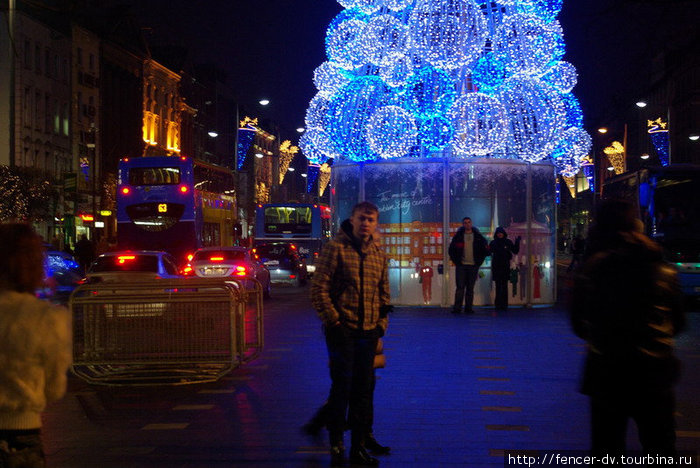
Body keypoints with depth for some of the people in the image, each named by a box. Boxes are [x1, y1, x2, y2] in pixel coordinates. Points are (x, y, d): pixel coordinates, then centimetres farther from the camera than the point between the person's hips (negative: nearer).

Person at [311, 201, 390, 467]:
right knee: (342, 388, -2)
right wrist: (333, 322, -12)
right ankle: (336, 447, 10)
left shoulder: (379, 255, 11)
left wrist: (382, 323, 9)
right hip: (342, 331, -5)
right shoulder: (335, 248, -7)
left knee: (363, 390, 9)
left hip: (368, 333, 5)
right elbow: (319, 289, -9)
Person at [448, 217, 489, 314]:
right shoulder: (458, 236, 4)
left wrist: (479, 261, 4)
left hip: (473, 266, 1)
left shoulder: (478, 236, 6)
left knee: (470, 288, 4)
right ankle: (457, 307, -6)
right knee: (460, 287, -6)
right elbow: (451, 250, 9)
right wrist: (456, 261, 1)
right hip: (461, 266, -1)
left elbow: (485, 249, 12)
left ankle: (469, 308, 8)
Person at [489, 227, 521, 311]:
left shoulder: (508, 242, 4)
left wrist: (517, 242, -5)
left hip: (505, 267, -1)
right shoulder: (493, 243, 6)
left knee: (504, 286, -3)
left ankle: (504, 304, -2)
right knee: (498, 286, 3)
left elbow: (515, 251, 5)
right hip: (496, 267, 1)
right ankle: (498, 305, 5)